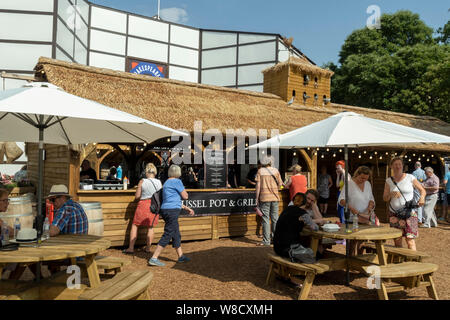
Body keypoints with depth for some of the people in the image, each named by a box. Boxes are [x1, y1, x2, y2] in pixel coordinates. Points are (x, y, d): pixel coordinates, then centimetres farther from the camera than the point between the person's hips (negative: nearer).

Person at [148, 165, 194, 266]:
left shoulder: (167, 183, 20)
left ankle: (181, 256, 28)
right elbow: (185, 196, -7)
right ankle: (154, 258, -5)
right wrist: (183, 191, 14)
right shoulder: (177, 181, -9)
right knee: (167, 235, -6)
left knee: (176, 234, 18)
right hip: (172, 211, -10)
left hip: (166, 210, 10)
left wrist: (187, 208, 28)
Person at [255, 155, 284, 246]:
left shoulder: (260, 171, -2)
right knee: (275, 218, 11)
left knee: (265, 219, 0)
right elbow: (280, 184, 8)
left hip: (264, 197, -3)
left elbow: (258, 185, -6)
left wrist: (257, 198, -1)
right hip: (275, 197, 3)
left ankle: (266, 241, 2)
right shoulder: (275, 170, 5)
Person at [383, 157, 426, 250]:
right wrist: (391, 194, -15)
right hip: (394, 214, 3)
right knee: (397, 241, 7)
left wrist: (422, 197, -13)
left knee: (410, 240, -10)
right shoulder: (389, 181, 7)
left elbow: (422, 190, 8)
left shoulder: (410, 177, 1)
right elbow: (385, 198, 6)